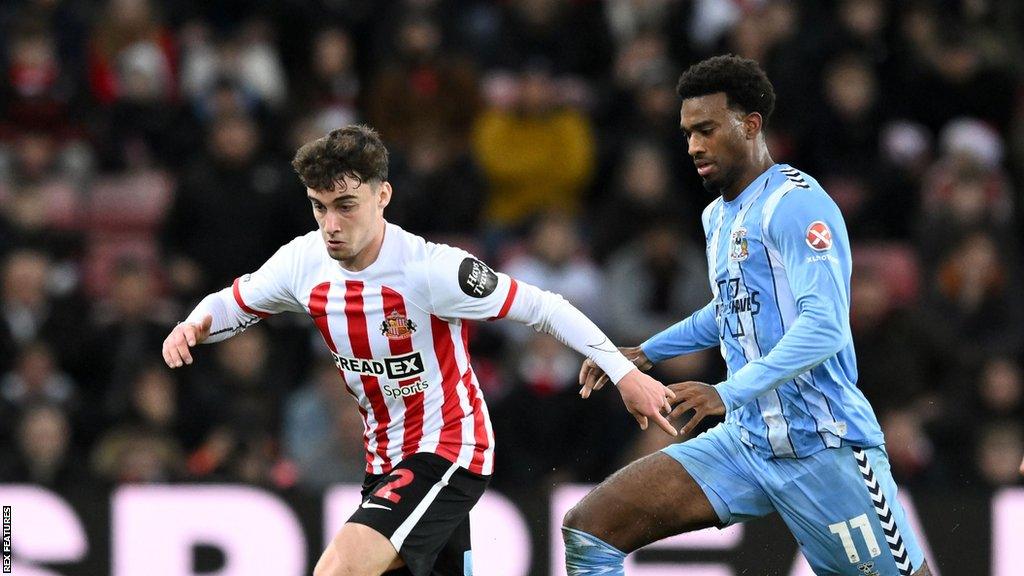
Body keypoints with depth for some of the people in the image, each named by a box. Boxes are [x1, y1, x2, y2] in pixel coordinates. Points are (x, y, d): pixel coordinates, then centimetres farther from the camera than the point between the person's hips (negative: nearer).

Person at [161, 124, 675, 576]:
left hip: (448, 451, -7)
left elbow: (540, 307, -16)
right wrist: (193, 326, -12)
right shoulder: (304, 262, -7)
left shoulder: (431, 270, -24)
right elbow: (232, 303, 11)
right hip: (386, 461, 7)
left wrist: (624, 373, -16)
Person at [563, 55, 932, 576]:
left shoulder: (794, 202, -12)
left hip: (822, 446, -8)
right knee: (588, 530, -5)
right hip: (745, 444, 8)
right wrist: (643, 354, 28)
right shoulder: (717, 217, 16)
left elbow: (825, 327, -24)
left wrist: (728, 393, -31)